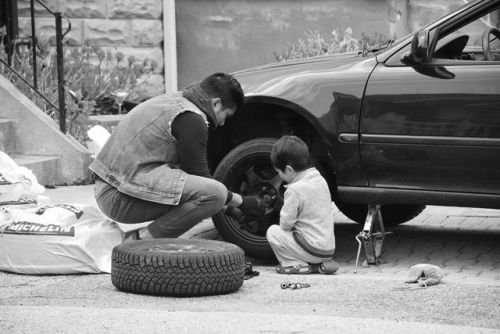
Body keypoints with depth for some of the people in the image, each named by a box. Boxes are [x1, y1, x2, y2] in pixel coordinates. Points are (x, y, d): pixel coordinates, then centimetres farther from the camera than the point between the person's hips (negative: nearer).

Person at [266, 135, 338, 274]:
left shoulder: (295, 190, -18)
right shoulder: (320, 179, 7)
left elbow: (286, 224, -14)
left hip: (313, 249, -8)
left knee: (272, 232, 2)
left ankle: (296, 264, -3)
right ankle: (321, 264, 11)